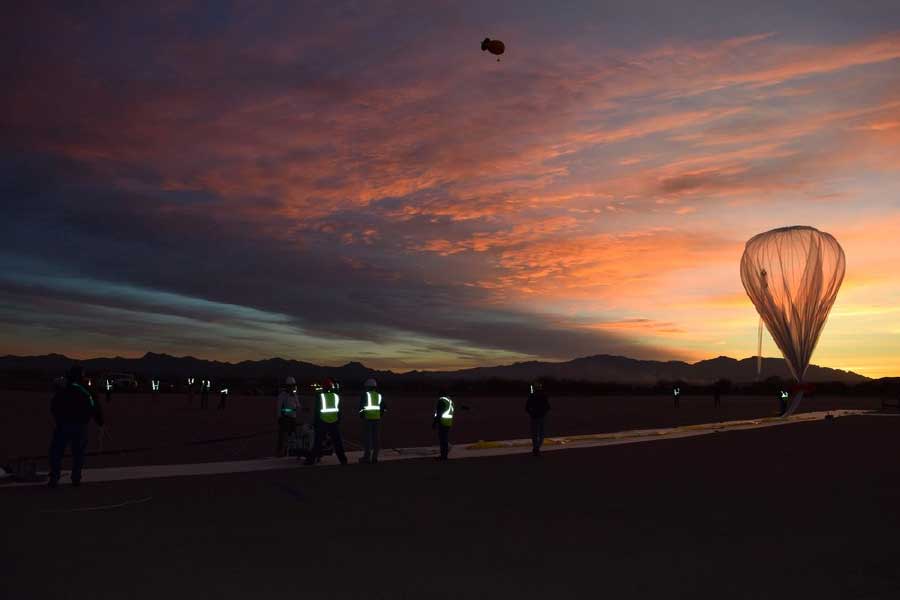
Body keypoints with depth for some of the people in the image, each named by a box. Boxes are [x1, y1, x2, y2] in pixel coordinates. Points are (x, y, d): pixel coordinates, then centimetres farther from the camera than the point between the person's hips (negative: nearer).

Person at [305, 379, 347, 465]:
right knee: (337, 442, 9)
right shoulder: (337, 396, 3)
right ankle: (343, 459, 10)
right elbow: (339, 410, 9)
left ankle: (311, 460, 4)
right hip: (334, 422, 2)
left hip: (322, 422, -2)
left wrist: (315, 422, 2)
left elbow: (317, 411, -4)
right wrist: (339, 421, 16)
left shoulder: (320, 396, -6)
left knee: (317, 442, 4)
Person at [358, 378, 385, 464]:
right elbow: (383, 407, 13)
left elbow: (361, 406, -9)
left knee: (367, 438, 2)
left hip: (367, 418, -4)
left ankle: (367, 456, 2)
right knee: (375, 438, 8)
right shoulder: (379, 395, 11)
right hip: (377, 419, 4)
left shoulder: (365, 395, -3)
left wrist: (361, 415, 6)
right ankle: (374, 457, 10)